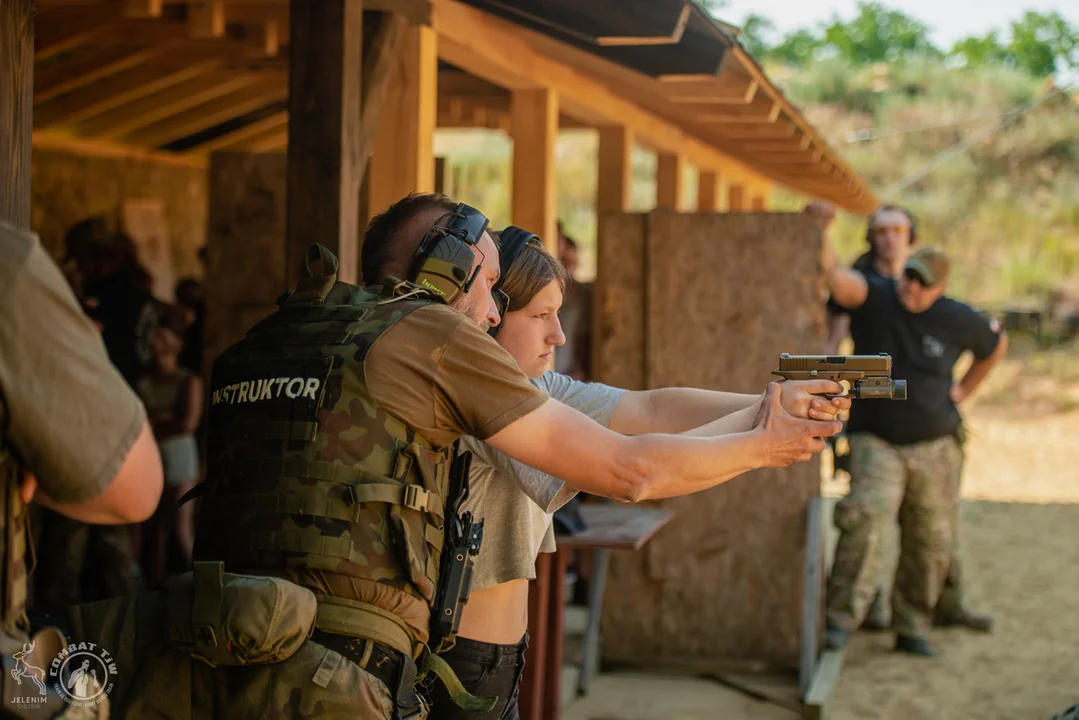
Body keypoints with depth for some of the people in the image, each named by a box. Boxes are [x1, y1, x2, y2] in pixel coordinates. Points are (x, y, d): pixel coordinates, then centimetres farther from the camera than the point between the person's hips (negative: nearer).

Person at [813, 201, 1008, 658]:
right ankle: (842, 619, -21)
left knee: (931, 543, 7)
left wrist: (963, 390, 15)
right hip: (876, 442, -3)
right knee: (865, 521, -24)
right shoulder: (874, 298, -8)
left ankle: (912, 628, 21)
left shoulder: (957, 321, 0)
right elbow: (836, 275, -29)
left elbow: (997, 345, 21)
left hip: (935, 447, 4)